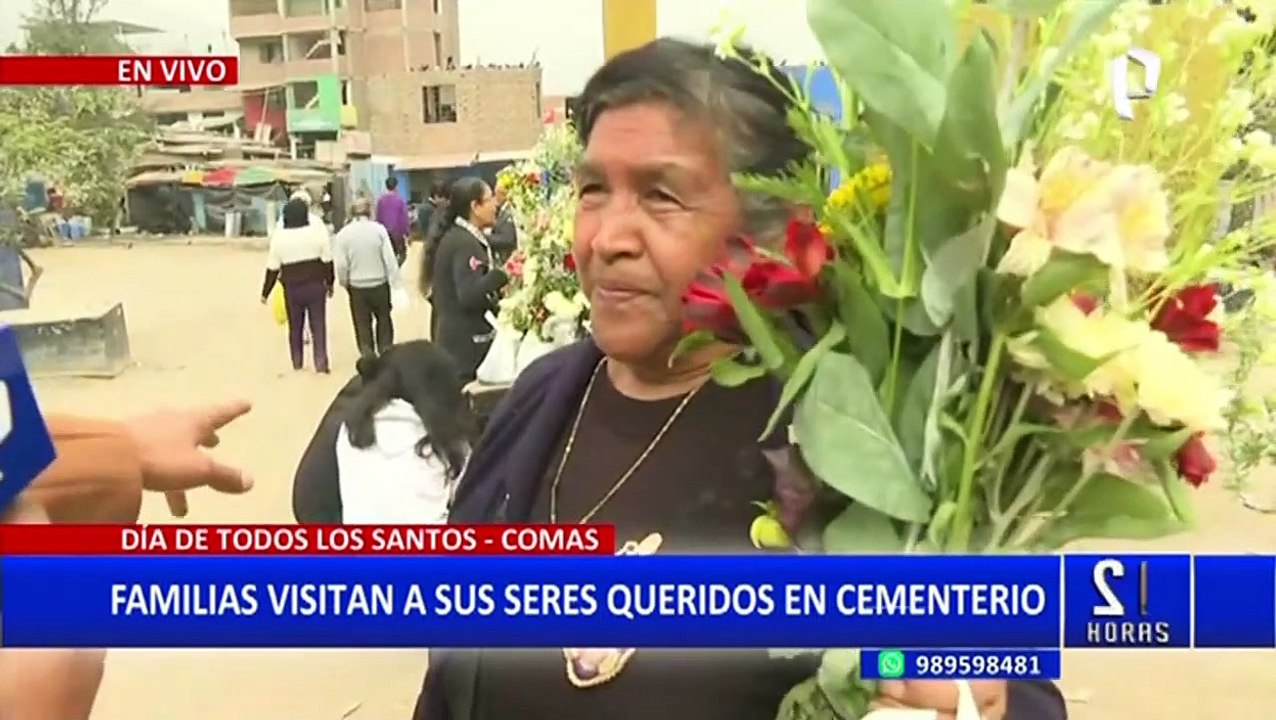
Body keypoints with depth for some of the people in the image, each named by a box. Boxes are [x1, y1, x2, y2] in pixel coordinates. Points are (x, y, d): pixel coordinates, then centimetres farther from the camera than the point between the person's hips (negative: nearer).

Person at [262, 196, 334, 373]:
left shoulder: (279, 235, -7)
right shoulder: (318, 230, -9)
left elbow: (272, 268, -3)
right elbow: (327, 261, -4)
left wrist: (265, 292, 7)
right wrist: (329, 283, 10)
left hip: (292, 288, 1)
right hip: (316, 286, -1)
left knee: (295, 327, 15)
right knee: (318, 325, 6)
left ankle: (297, 362, 23)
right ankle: (321, 363, 3)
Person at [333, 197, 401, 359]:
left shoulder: (343, 234, -8)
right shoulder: (379, 229, -9)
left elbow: (341, 264, -7)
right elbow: (389, 258, -9)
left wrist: (344, 283, 10)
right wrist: (395, 282, -3)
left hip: (356, 286, 0)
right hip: (380, 284, 0)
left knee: (363, 323, 10)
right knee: (383, 319, 19)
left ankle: (368, 356, 13)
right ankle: (386, 351, 24)